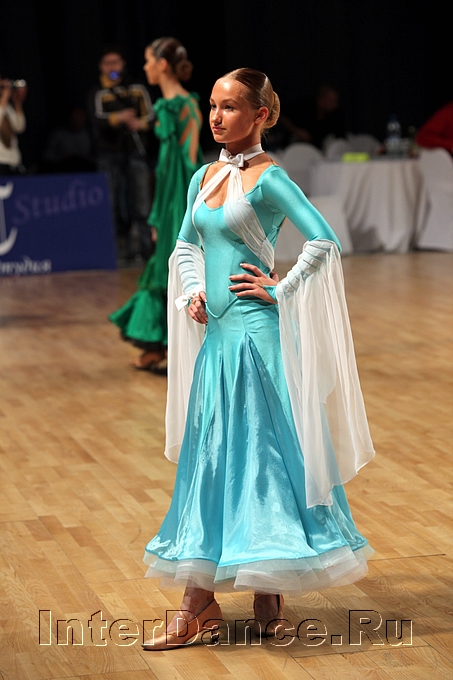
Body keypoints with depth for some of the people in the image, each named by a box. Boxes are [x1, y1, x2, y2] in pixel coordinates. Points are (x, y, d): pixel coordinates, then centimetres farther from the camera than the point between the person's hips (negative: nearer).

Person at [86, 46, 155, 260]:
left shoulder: (137, 89, 14)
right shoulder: (97, 93, 6)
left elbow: (150, 114, 8)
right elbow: (97, 119, -10)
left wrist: (140, 123, -14)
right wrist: (118, 117, -28)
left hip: (136, 149, 1)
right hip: (109, 152, -1)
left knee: (141, 200, -4)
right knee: (115, 202, -3)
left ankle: (145, 243, -3)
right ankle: (121, 245, 2)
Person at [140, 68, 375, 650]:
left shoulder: (267, 179, -11)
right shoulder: (205, 177, 11)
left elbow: (323, 241, -20)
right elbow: (185, 246, 23)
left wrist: (280, 291, -14)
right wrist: (191, 295, 6)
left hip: (256, 334, -8)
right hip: (216, 334, 8)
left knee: (261, 452, -1)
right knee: (210, 456, 8)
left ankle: (270, 600, 10)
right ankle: (200, 605, 13)